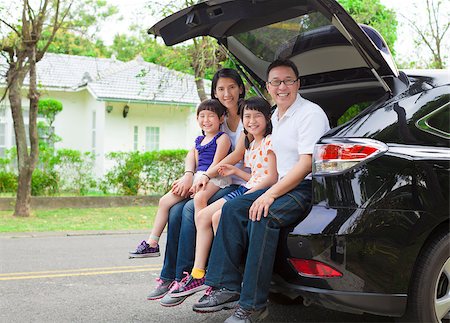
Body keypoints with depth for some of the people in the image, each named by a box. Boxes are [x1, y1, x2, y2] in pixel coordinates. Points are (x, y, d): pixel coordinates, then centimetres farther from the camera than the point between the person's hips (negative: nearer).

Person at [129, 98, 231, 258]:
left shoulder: (222, 138, -1)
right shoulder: (198, 140, 21)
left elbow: (216, 164, -11)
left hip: (215, 178, -8)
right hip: (198, 177, 8)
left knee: (199, 198, -40)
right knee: (164, 201, -1)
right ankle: (152, 244, 4)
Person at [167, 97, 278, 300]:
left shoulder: (270, 142, -7)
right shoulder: (251, 145, 20)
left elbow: (272, 177, -15)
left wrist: (250, 193, -19)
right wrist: (236, 172, 12)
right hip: (247, 189, 9)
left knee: (219, 216, -26)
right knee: (202, 216, -3)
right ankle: (198, 274, -5)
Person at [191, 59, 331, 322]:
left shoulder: (310, 113, -11)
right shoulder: (276, 117, 17)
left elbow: (307, 164, -20)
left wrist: (271, 194, -23)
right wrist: (271, 191, 8)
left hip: (309, 189, -9)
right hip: (285, 185, 9)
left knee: (263, 217, -32)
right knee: (233, 208, -7)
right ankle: (227, 287, -8)